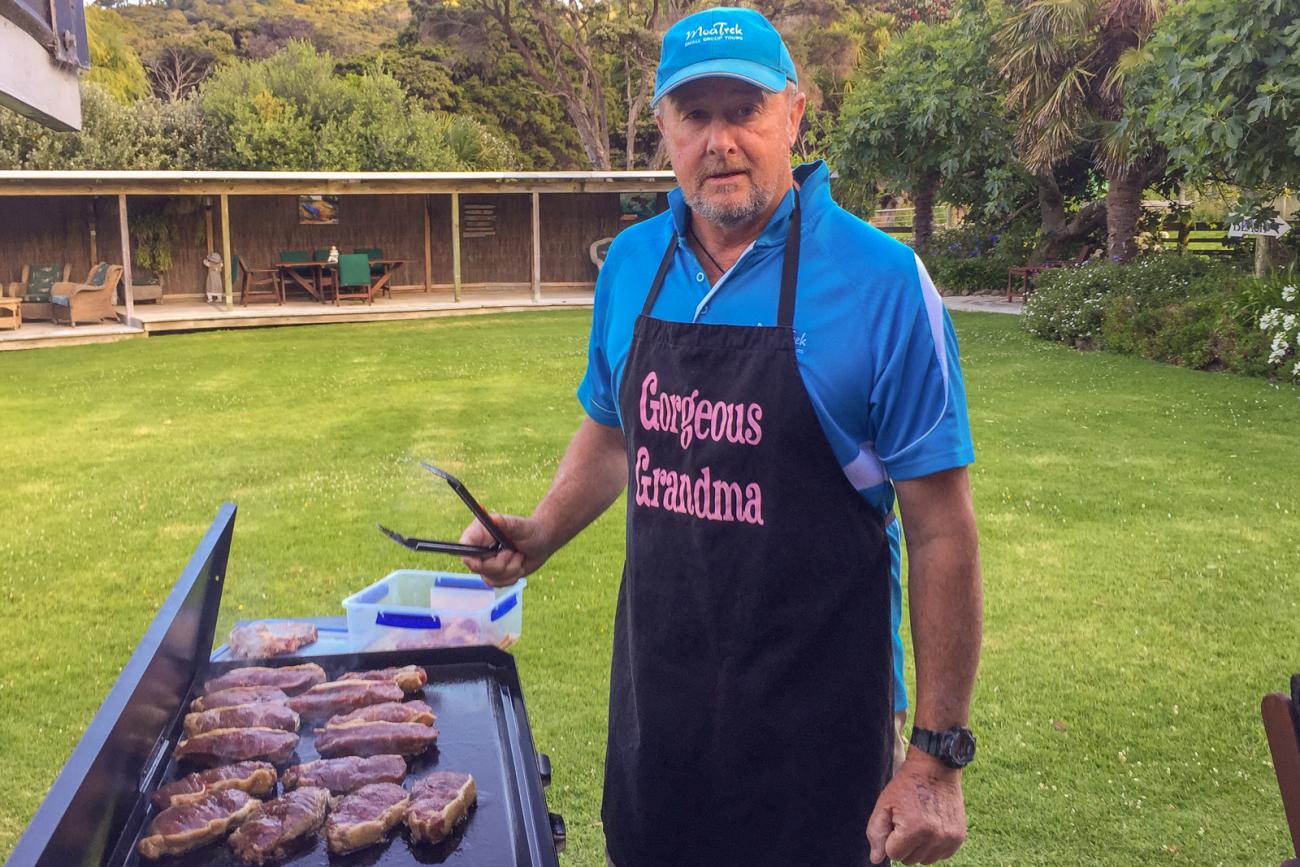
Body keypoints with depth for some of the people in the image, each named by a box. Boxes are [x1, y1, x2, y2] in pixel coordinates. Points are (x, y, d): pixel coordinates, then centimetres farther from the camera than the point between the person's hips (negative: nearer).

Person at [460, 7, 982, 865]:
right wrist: (539, 536, 1)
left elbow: (941, 528, -13)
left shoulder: (882, 280, -15)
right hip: (654, 691, 5)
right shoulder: (631, 264, 1)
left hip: (815, 714, -4)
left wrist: (939, 756, -13)